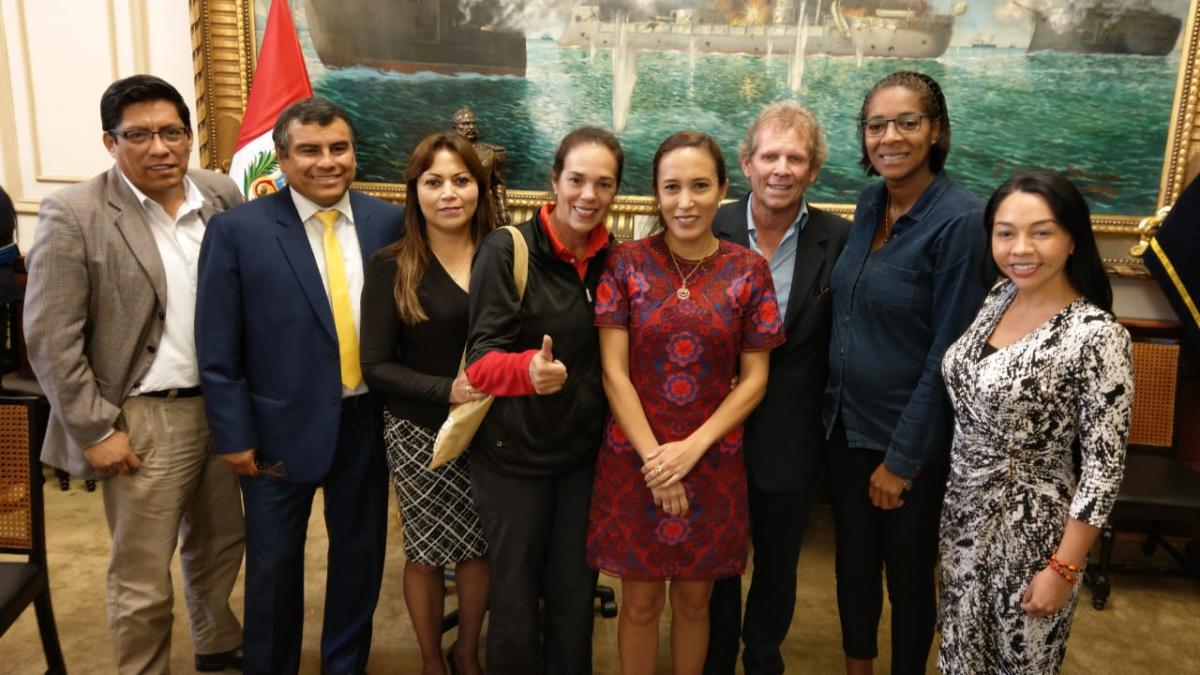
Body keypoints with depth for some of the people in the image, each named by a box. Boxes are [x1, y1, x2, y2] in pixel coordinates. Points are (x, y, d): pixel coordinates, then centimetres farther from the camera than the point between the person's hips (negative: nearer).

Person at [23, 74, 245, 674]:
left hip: (223, 406, 5)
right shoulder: (73, 215, -11)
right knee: (141, 579, 7)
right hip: (145, 419, -4)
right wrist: (96, 431, -12)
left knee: (220, 541, 22)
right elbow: (49, 340, -11)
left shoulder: (223, 196, 1)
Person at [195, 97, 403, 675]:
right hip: (282, 424, -2)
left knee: (360, 549, 16)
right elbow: (217, 350, -7)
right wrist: (234, 435, -8)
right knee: (275, 561, 14)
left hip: (367, 420, 3)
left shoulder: (388, 222, -2)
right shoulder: (238, 230, -9)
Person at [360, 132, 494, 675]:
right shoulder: (391, 267, -9)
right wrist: (447, 390, -23)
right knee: (426, 551, 12)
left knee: (480, 547, 14)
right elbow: (376, 367, -11)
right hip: (420, 433, -2)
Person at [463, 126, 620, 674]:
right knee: (515, 598, 10)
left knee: (575, 595, 15)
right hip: (514, 449, -3)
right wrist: (528, 369, -42)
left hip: (585, 450, 4)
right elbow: (482, 359, -21)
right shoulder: (506, 250, -14)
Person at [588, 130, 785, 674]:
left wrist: (690, 449, -12)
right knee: (640, 603, 11)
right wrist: (654, 458, -12)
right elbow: (614, 372, -7)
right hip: (633, 460, -1)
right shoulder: (626, 263, -5)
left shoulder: (749, 271, -2)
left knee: (694, 600, 15)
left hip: (713, 462, 1)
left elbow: (754, 379, -2)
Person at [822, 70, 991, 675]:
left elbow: (949, 351, -18)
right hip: (845, 421, 6)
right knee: (853, 558, 20)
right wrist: (835, 409, 7)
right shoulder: (870, 203, 1)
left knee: (908, 572, 14)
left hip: (910, 436, -6)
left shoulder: (961, 220, -19)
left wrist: (903, 458, -14)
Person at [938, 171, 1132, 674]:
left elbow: (1104, 468, -19)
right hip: (966, 508, 6)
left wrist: (1063, 569, -16)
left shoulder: (1096, 336, -22)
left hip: (1029, 526, -6)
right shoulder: (999, 297, -2)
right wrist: (959, 494, 12)